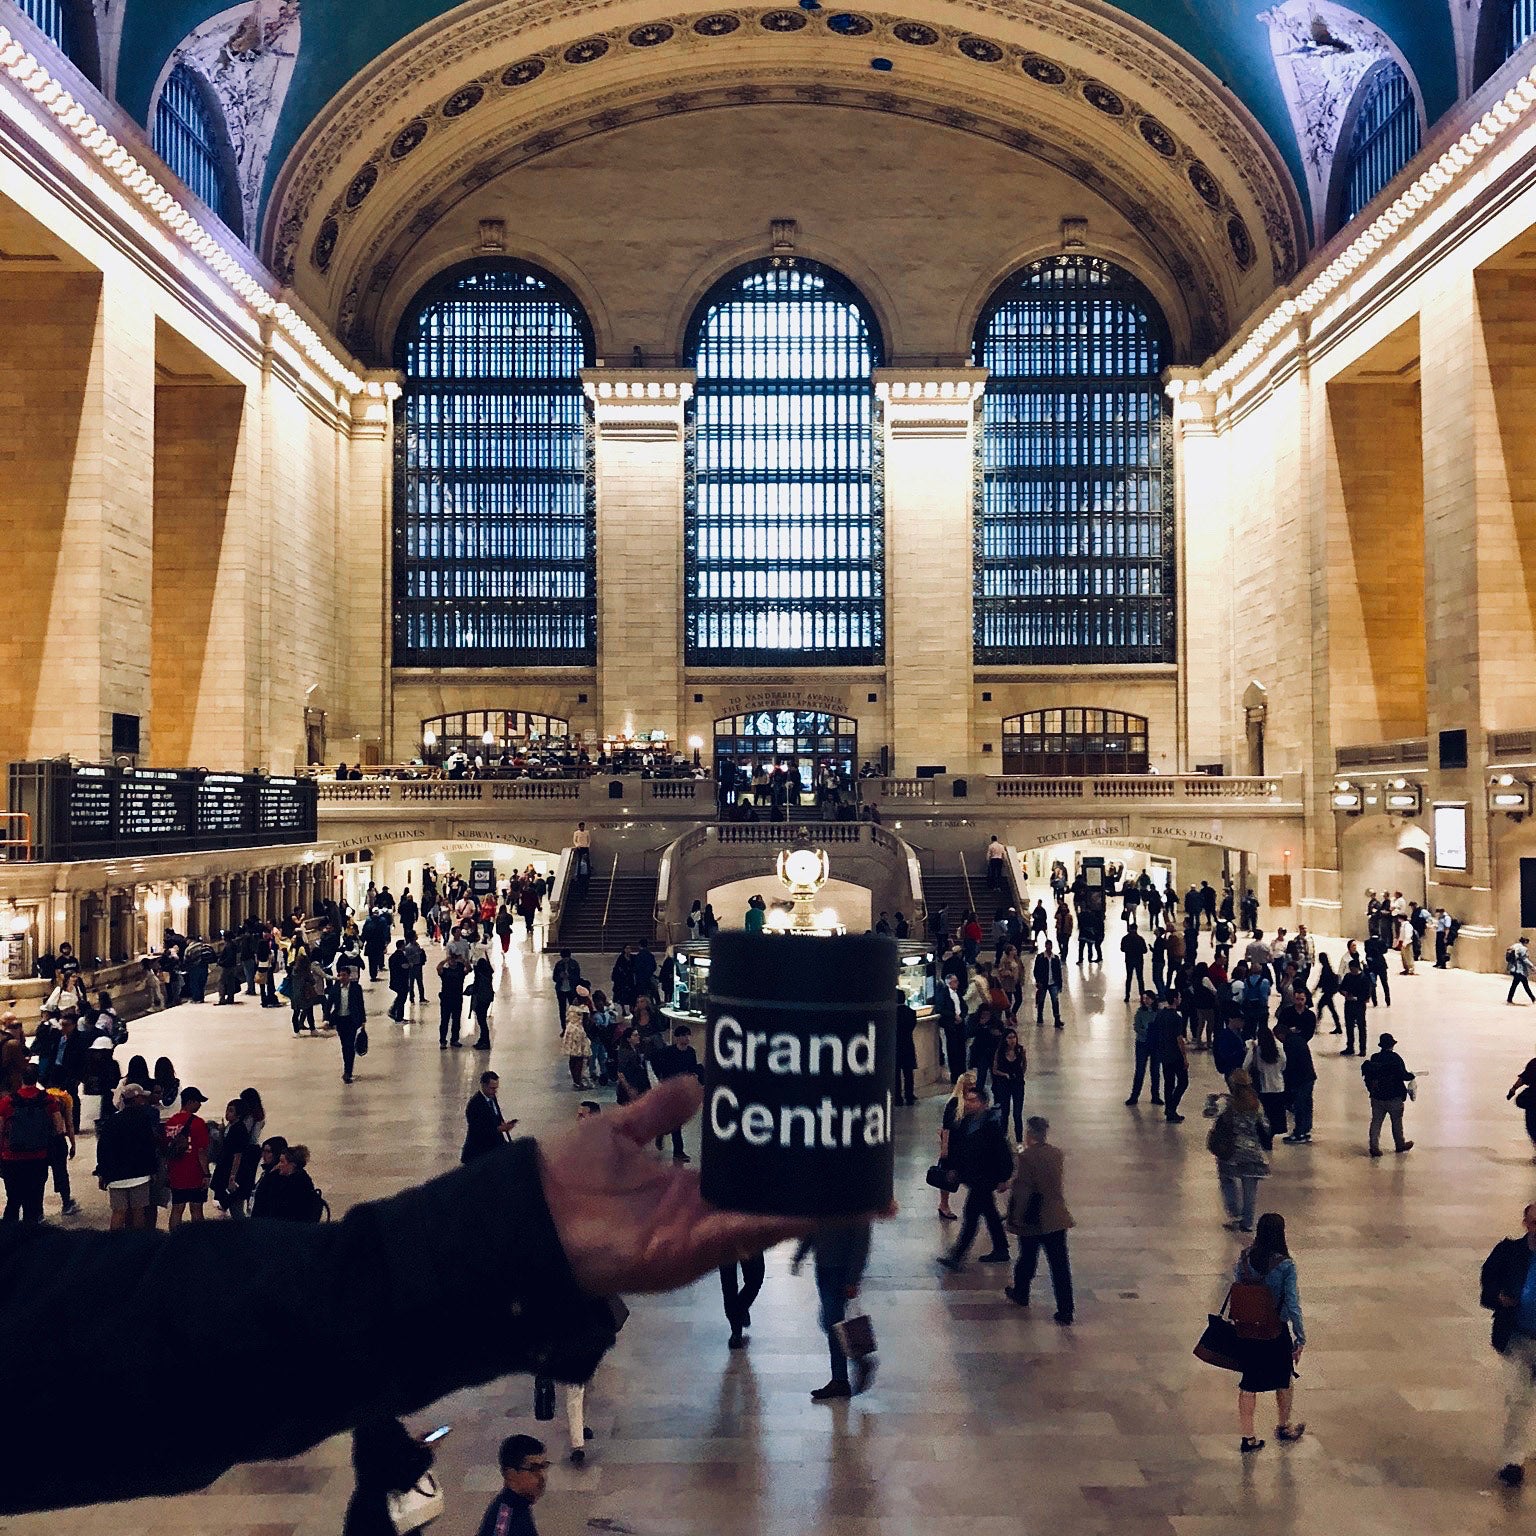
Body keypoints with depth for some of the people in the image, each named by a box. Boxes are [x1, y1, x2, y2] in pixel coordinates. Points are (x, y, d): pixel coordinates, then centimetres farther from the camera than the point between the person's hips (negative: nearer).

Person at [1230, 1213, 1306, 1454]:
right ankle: (1283, 1428, 42)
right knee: (1284, 1380, 23)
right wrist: (1301, 1338, -5)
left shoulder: (1244, 1258, -7)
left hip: (1247, 1332, 3)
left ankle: (1248, 1438, 18)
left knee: (1248, 1384, 13)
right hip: (1276, 1334, -3)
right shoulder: (1285, 1265, -19)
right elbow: (1292, 1305, -16)